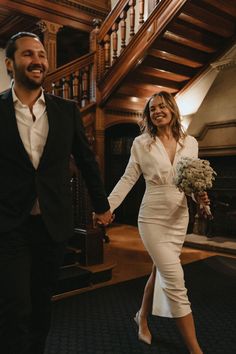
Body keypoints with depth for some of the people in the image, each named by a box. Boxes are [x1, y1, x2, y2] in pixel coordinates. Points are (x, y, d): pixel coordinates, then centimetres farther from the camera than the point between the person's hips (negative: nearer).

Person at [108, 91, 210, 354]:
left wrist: (199, 196, -10)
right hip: (153, 218, -4)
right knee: (175, 280, -6)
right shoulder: (141, 143, -4)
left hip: (180, 219, 4)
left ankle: (142, 317, 43)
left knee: (160, 272, 17)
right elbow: (128, 179, -3)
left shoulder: (190, 143, 4)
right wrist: (107, 207, -9)